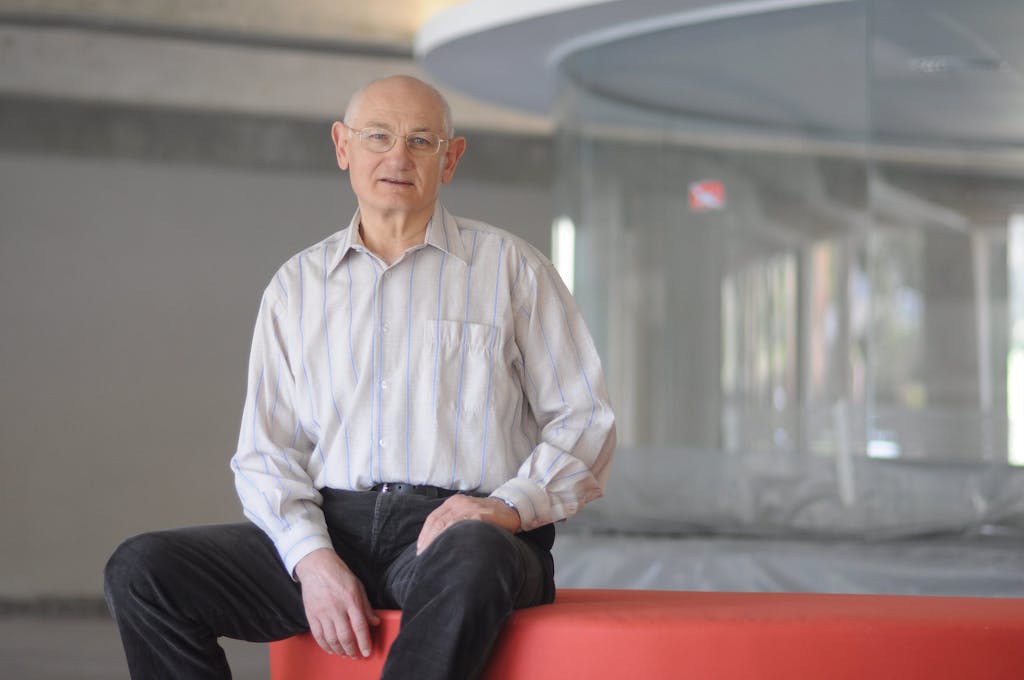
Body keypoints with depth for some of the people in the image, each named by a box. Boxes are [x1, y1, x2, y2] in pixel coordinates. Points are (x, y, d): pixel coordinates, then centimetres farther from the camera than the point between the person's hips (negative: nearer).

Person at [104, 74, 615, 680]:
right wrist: (312, 557, -8)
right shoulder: (297, 284, 17)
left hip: (465, 529, -3)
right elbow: (268, 450, 11)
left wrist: (509, 504, -12)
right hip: (333, 529, 3)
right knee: (142, 569, -18)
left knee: (471, 558, -41)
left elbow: (586, 421, 7)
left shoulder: (510, 266, 10)